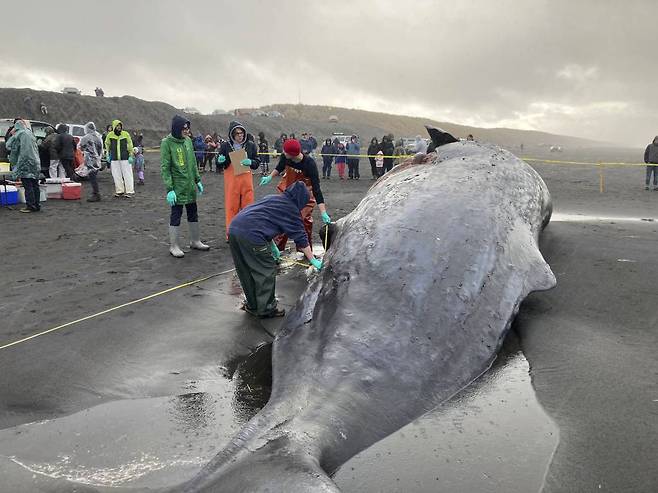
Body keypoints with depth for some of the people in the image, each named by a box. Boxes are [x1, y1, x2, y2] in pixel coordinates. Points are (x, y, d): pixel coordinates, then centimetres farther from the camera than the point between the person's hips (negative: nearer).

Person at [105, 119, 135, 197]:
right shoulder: (110, 135, 2)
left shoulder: (126, 134, -2)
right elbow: (107, 144, 16)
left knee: (127, 174, -4)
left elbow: (130, 145, 4)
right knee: (117, 175, 5)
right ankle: (119, 191, 14)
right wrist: (108, 155, 14)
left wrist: (131, 156, 0)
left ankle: (129, 191, 0)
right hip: (114, 159, 2)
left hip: (125, 158, -2)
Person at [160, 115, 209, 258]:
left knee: (193, 214, 15)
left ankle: (195, 241, 28)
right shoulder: (167, 143, -11)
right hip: (177, 187, -6)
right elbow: (164, 168, -13)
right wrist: (169, 189, -18)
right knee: (176, 215, 1)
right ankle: (174, 246, 11)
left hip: (190, 186, 6)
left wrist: (198, 180, 13)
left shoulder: (188, 140, 8)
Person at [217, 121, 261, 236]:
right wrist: (220, 161, -14)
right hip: (231, 180, -1)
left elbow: (257, 162, 9)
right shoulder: (225, 146, 1)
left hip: (246, 179, 1)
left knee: (247, 206, 4)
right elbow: (219, 163, 9)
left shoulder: (251, 145, 4)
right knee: (231, 206, 2)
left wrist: (251, 162, -12)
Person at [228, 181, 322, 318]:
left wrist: (272, 247, 36)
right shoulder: (291, 209, 6)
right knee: (266, 272, 7)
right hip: (251, 236, -8)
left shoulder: (271, 198, 28)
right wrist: (313, 261, 17)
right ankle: (266, 309, 17)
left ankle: (252, 305, 35)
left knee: (246, 271, 20)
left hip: (233, 228, 9)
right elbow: (300, 238, 9)